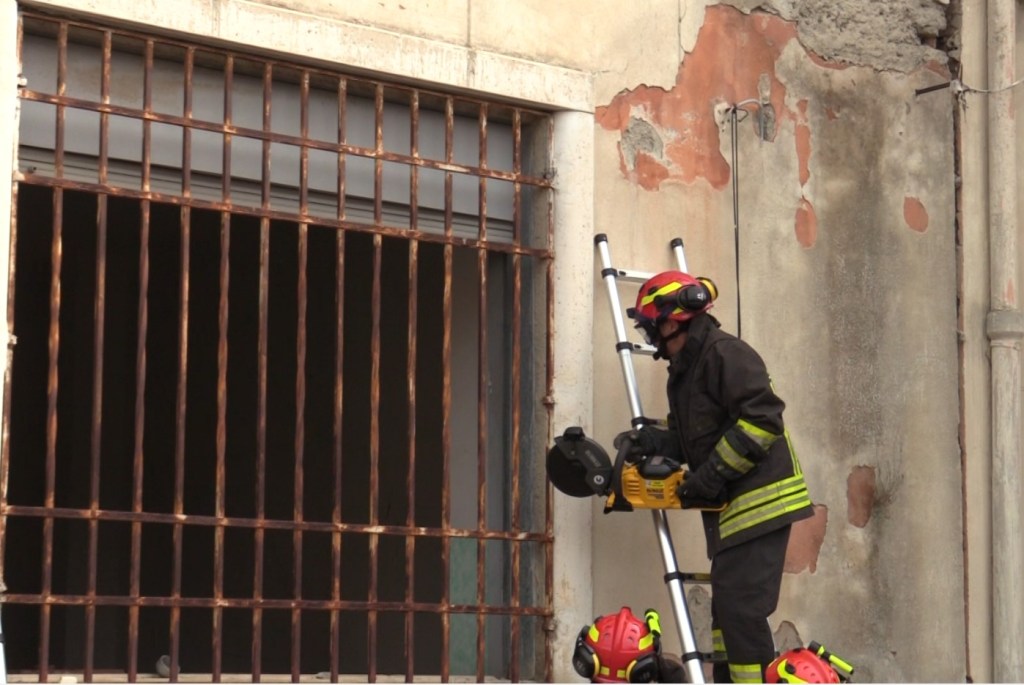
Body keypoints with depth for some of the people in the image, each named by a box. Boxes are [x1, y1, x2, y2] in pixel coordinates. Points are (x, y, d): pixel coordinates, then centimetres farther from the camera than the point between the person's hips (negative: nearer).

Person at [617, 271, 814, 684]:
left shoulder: (724, 353, -12)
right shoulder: (683, 371, 20)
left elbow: (762, 418, -21)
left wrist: (713, 475, -21)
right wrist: (651, 441, 1)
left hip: (758, 504, -10)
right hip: (729, 509, 10)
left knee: (741, 608, -13)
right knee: (726, 609, 13)